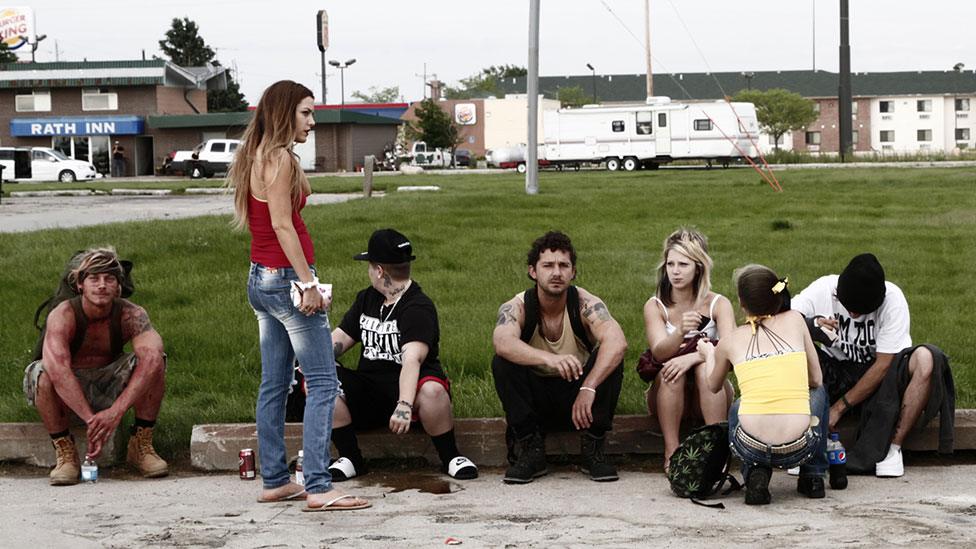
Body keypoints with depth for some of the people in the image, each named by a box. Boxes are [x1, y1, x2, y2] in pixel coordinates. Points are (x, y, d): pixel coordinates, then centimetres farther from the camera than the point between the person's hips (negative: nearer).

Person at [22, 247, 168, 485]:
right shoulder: (63, 316, -25)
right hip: (66, 393, -2)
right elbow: (58, 369, -41)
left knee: (155, 360, -23)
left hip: (109, 387, 2)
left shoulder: (131, 314, -19)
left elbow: (151, 359, -37)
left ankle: (142, 445, -11)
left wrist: (116, 411, -48)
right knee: (41, 372, -34)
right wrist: (90, 419, -49)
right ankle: (65, 452, -19)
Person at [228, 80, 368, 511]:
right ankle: (318, 488, -12)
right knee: (323, 383, -8)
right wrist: (307, 283, -20)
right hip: (285, 278, -10)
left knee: (275, 383, 13)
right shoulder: (280, 159, -14)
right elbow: (282, 225, -20)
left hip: (261, 280, 10)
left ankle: (274, 480, 17)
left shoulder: (256, 157, 14)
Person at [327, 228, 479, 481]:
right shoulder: (367, 299, 15)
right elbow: (341, 338, 18)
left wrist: (405, 404, -42)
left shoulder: (418, 308, -13)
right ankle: (351, 459, -10)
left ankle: (451, 458, -14)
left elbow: (412, 358, -28)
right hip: (368, 390, 6)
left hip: (407, 386, -6)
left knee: (432, 391, -40)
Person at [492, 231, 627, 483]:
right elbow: (502, 342, -38)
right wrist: (549, 359, -56)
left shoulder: (585, 304, -15)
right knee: (502, 362, -26)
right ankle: (530, 451, -18)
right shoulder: (517, 307, -14)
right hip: (534, 401, 0)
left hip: (578, 397, 0)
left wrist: (588, 388, -47)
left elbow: (617, 342, -34)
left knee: (610, 359, -26)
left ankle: (593, 449, -14)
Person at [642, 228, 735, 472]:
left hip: (708, 397, 0)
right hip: (666, 397, 0)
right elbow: (659, 351, -22)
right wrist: (681, 331, -43)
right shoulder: (655, 306, -6)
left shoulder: (718, 304, -6)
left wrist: (692, 357, -39)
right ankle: (671, 452, -29)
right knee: (671, 370, -30)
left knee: (706, 368, -30)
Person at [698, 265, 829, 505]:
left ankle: (755, 475, 14)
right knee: (818, 392, 33)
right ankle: (813, 476, 27)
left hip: (751, 448, 0)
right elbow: (816, 380, 16)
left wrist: (708, 354, 50)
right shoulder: (795, 321, 8)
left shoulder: (730, 341, 10)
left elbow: (714, 386, 30)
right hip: (799, 448, 0)